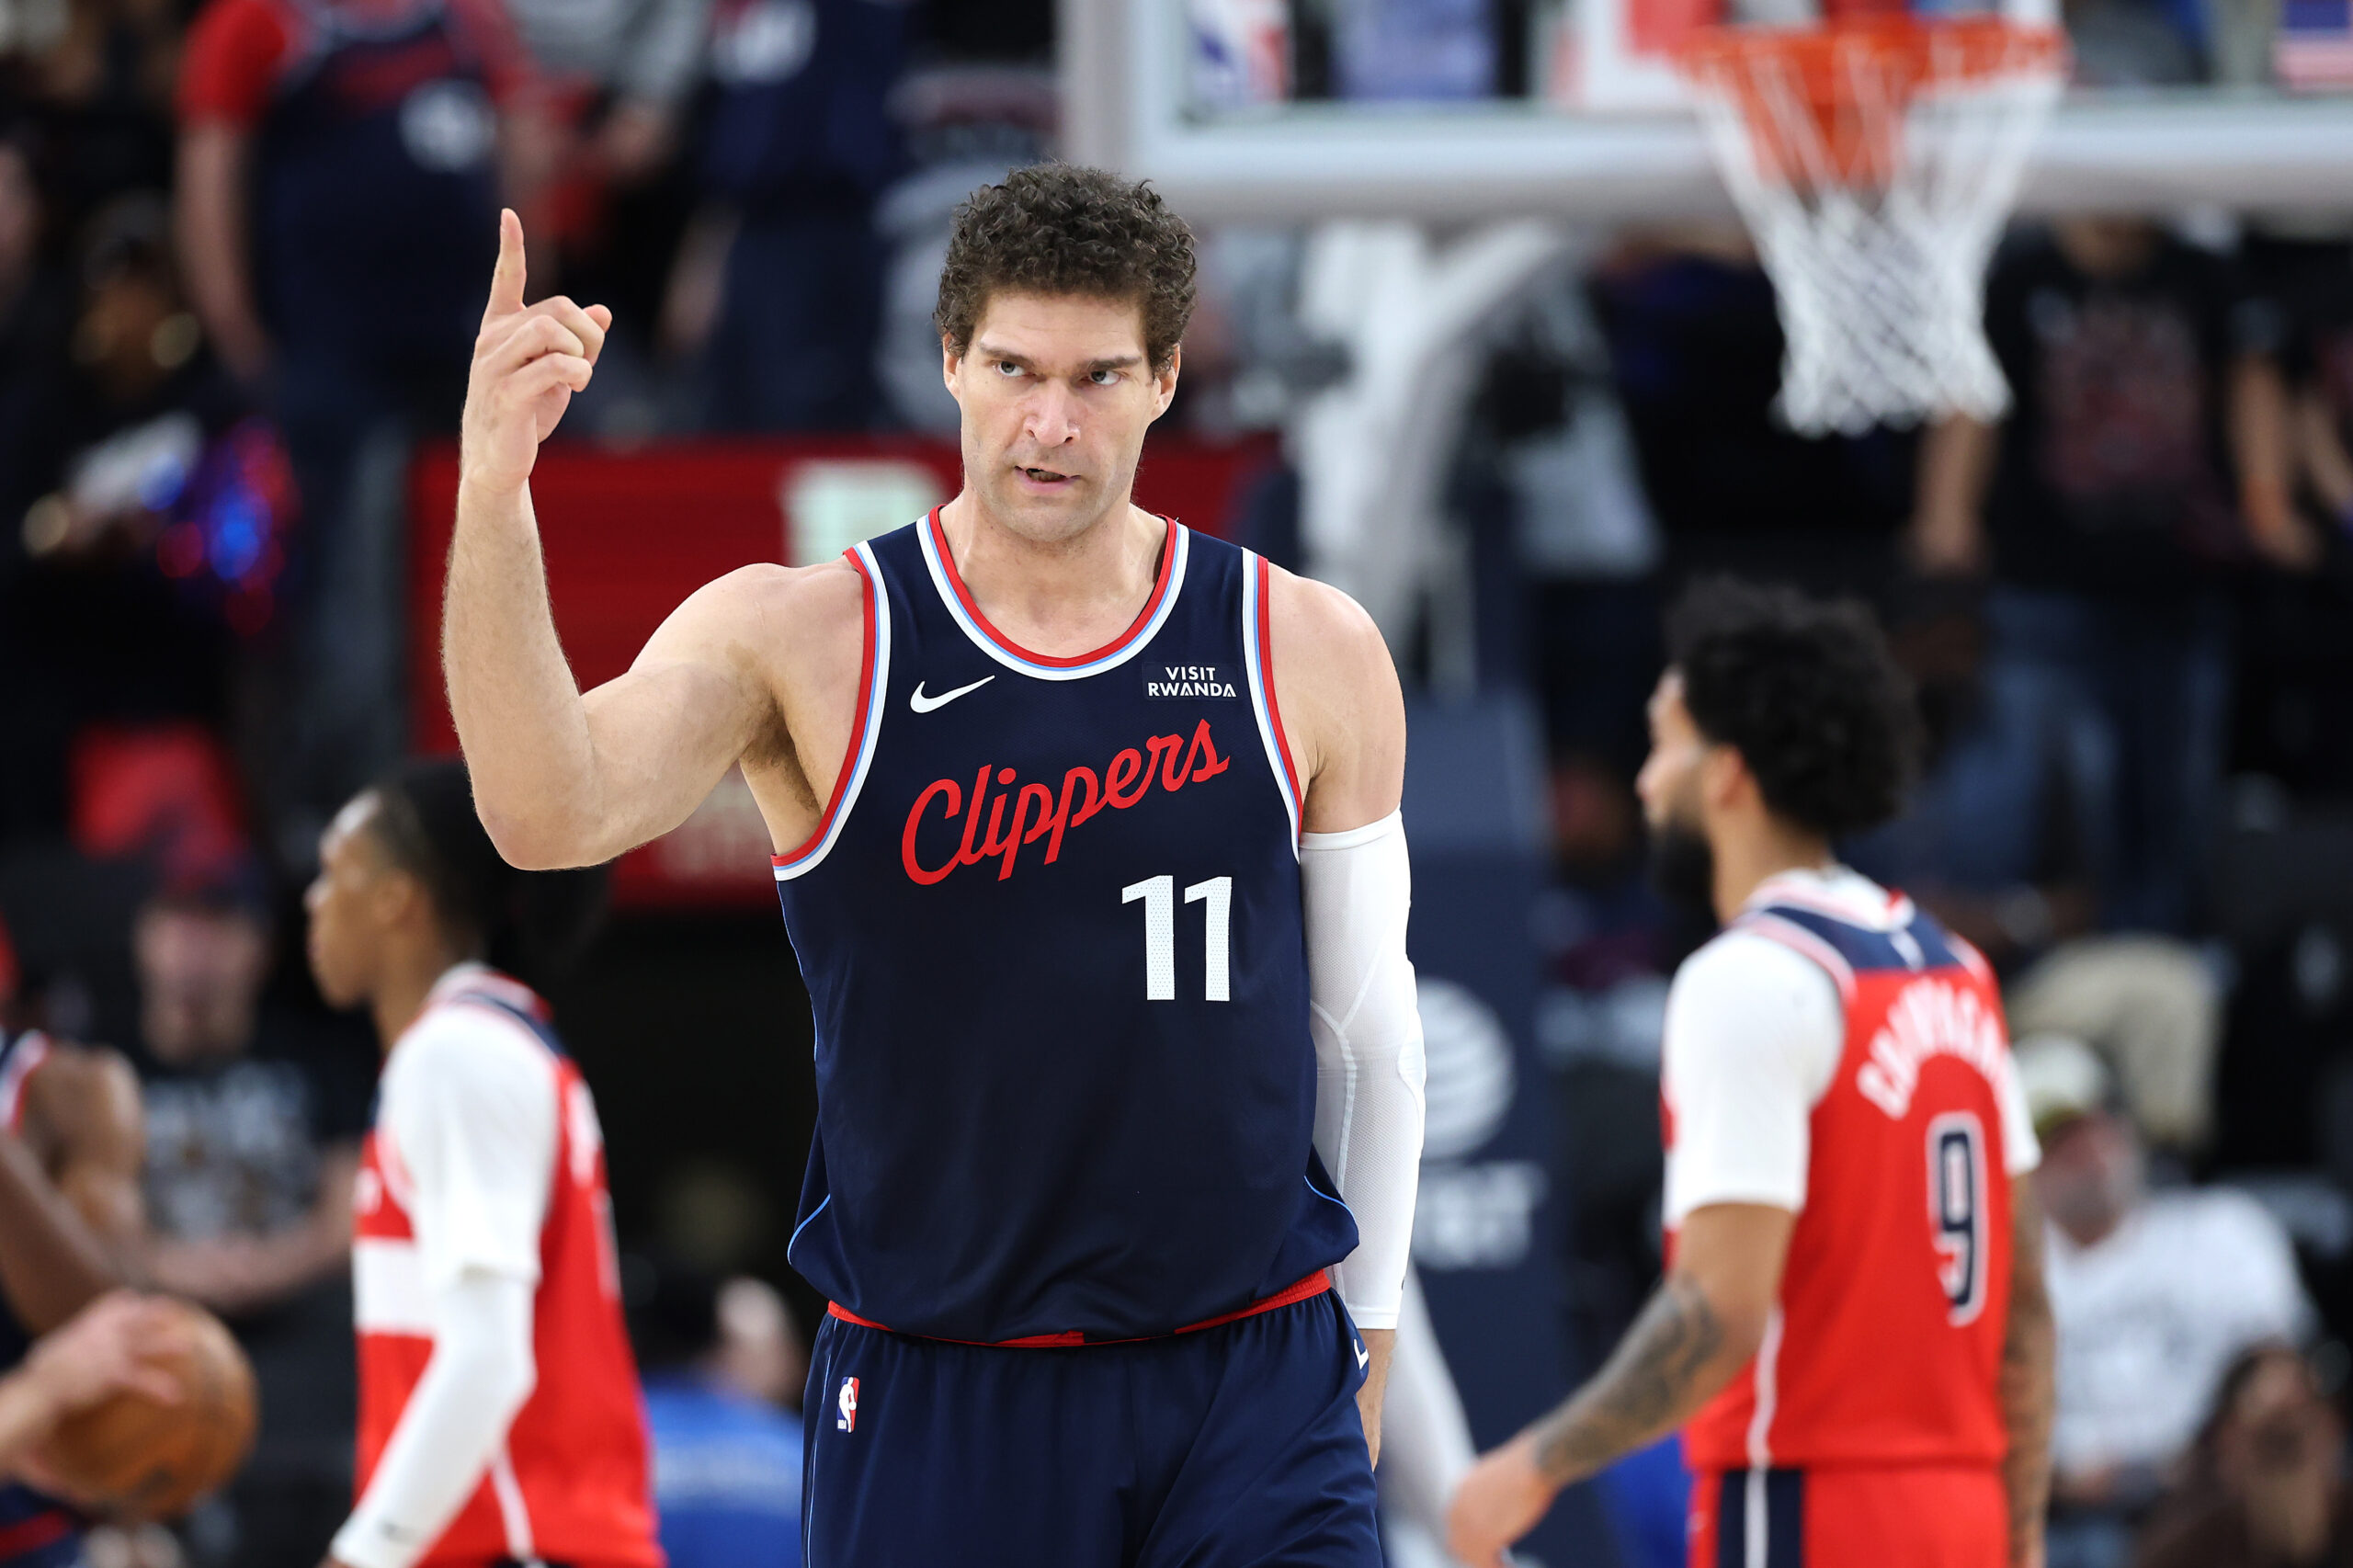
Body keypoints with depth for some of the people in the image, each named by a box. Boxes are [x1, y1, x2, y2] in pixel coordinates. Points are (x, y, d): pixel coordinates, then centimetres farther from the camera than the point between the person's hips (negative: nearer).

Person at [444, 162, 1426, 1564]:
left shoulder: (1308, 656, 2)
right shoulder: (801, 643, -4)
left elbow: (1365, 1022, 11)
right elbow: (549, 815, -22)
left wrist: (1362, 1333, 16)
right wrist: (494, 502, -36)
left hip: (1254, 1386, 1)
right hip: (931, 1399, -1)